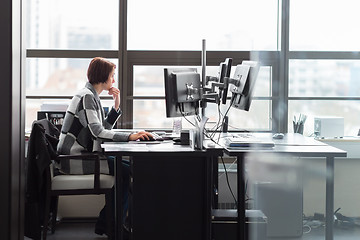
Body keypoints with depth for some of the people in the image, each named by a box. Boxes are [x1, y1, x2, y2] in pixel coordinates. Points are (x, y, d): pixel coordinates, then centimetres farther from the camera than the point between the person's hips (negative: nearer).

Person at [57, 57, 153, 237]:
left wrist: (116, 105, 8)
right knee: (127, 171, -14)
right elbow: (97, 132, -26)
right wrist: (130, 136, -30)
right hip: (74, 159, -10)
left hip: (80, 155, 10)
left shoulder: (92, 96, 17)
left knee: (126, 166, 8)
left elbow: (103, 128, 18)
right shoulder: (86, 97, -15)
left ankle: (105, 224, 8)